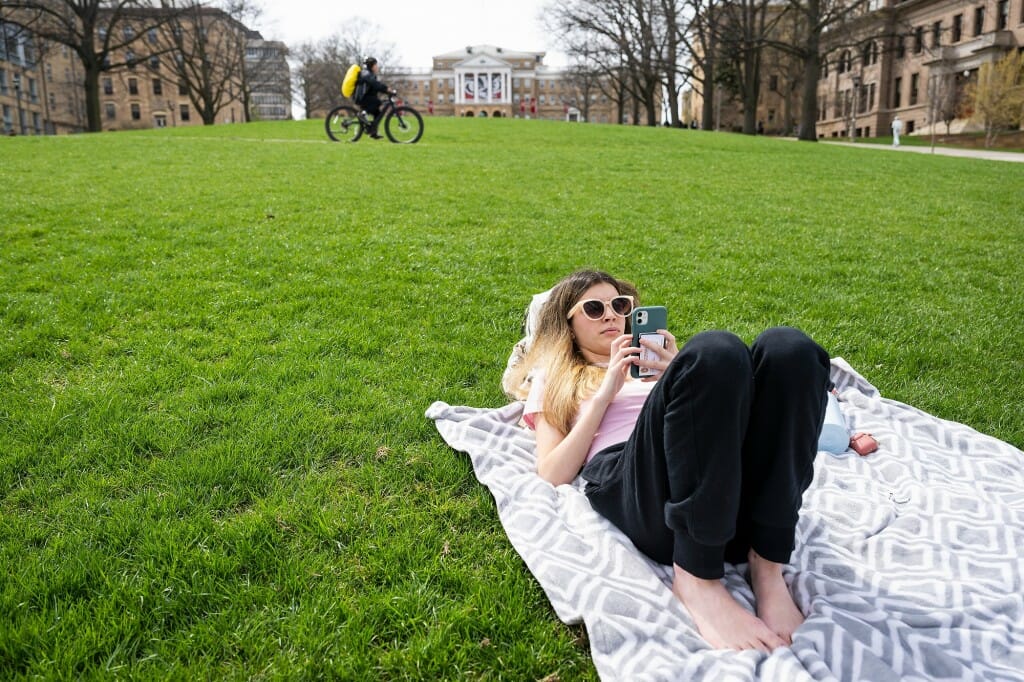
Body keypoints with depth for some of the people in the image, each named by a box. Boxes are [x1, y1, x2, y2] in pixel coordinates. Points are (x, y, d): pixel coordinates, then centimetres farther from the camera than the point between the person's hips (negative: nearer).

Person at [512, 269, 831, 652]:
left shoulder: (648, 360, 37)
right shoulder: (553, 380, 27)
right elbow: (552, 477, 9)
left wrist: (680, 374, 6)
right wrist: (604, 394, 5)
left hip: (727, 478, 5)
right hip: (628, 487, -4)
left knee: (788, 348, -22)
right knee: (715, 352, -31)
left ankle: (767, 564, -24)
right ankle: (696, 578, -28)